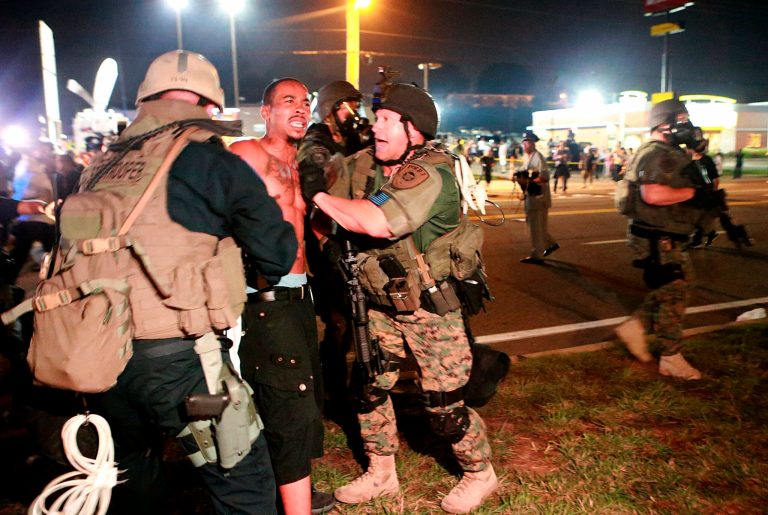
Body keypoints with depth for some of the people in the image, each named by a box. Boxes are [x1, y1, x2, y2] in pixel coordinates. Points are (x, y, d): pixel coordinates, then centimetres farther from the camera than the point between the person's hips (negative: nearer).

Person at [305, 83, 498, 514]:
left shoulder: (433, 174, -24)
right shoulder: (364, 165, -2)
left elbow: (376, 222, -37)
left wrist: (318, 194, -26)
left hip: (431, 308, -6)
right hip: (380, 305, 7)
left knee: (445, 407, 3)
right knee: (369, 388, 12)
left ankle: (481, 474, 32)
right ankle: (381, 475, 35)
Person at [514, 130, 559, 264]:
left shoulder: (537, 157, -15)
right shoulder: (526, 156, 13)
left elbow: (545, 177, -22)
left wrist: (528, 181, -26)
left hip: (538, 196, -9)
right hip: (531, 196, 9)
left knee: (536, 226, -4)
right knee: (535, 224, 17)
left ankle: (536, 256, 3)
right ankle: (551, 244, 33)